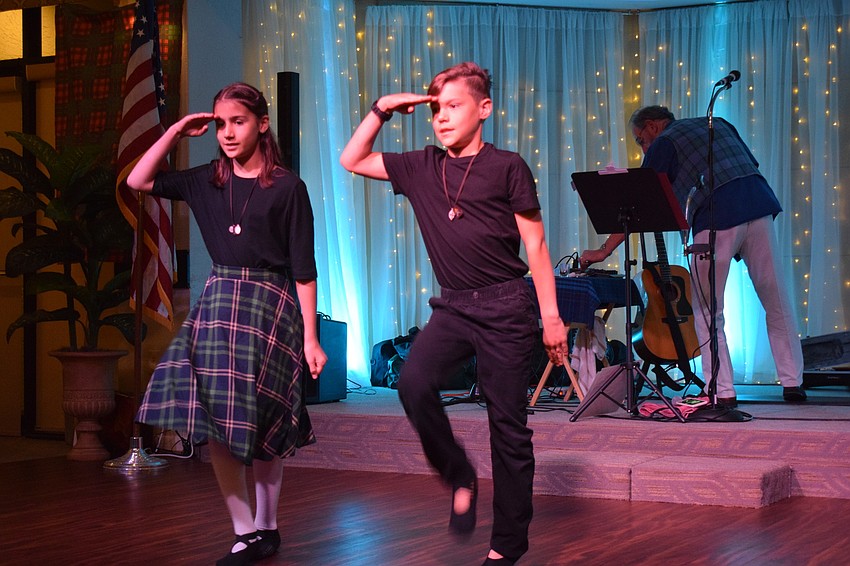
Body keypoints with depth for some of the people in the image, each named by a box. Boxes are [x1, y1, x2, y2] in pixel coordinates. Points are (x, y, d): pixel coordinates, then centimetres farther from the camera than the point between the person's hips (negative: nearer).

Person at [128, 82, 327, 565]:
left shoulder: (287, 187, -4)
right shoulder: (207, 181, 8)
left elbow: (304, 269, -5)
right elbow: (139, 182, 11)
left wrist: (310, 338, -9)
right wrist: (176, 133, 5)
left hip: (271, 307, -4)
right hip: (218, 303, 4)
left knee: (261, 424, 1)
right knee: (215, 422, -7)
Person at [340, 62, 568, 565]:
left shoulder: (507, 167, -3)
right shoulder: (421, 168, 9)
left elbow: (536, 246, -2)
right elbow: (352, 161, 17)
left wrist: (551, 316, -6)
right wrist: (380, 112, 6)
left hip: (505, 305, -4)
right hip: (453, 305, 4)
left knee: (508, 423, 0)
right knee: (414, 384, -22)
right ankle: (461, 479, 1)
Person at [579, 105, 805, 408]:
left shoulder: (663, 143, 9)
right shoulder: (718, 123, 27)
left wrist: (603, 251, 8)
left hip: (716, 216, -5)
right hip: (759, 206, 6)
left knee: (707, 312, 5)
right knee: (778, 303, 11)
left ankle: (723, 391, 1)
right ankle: (793, 383, 13)